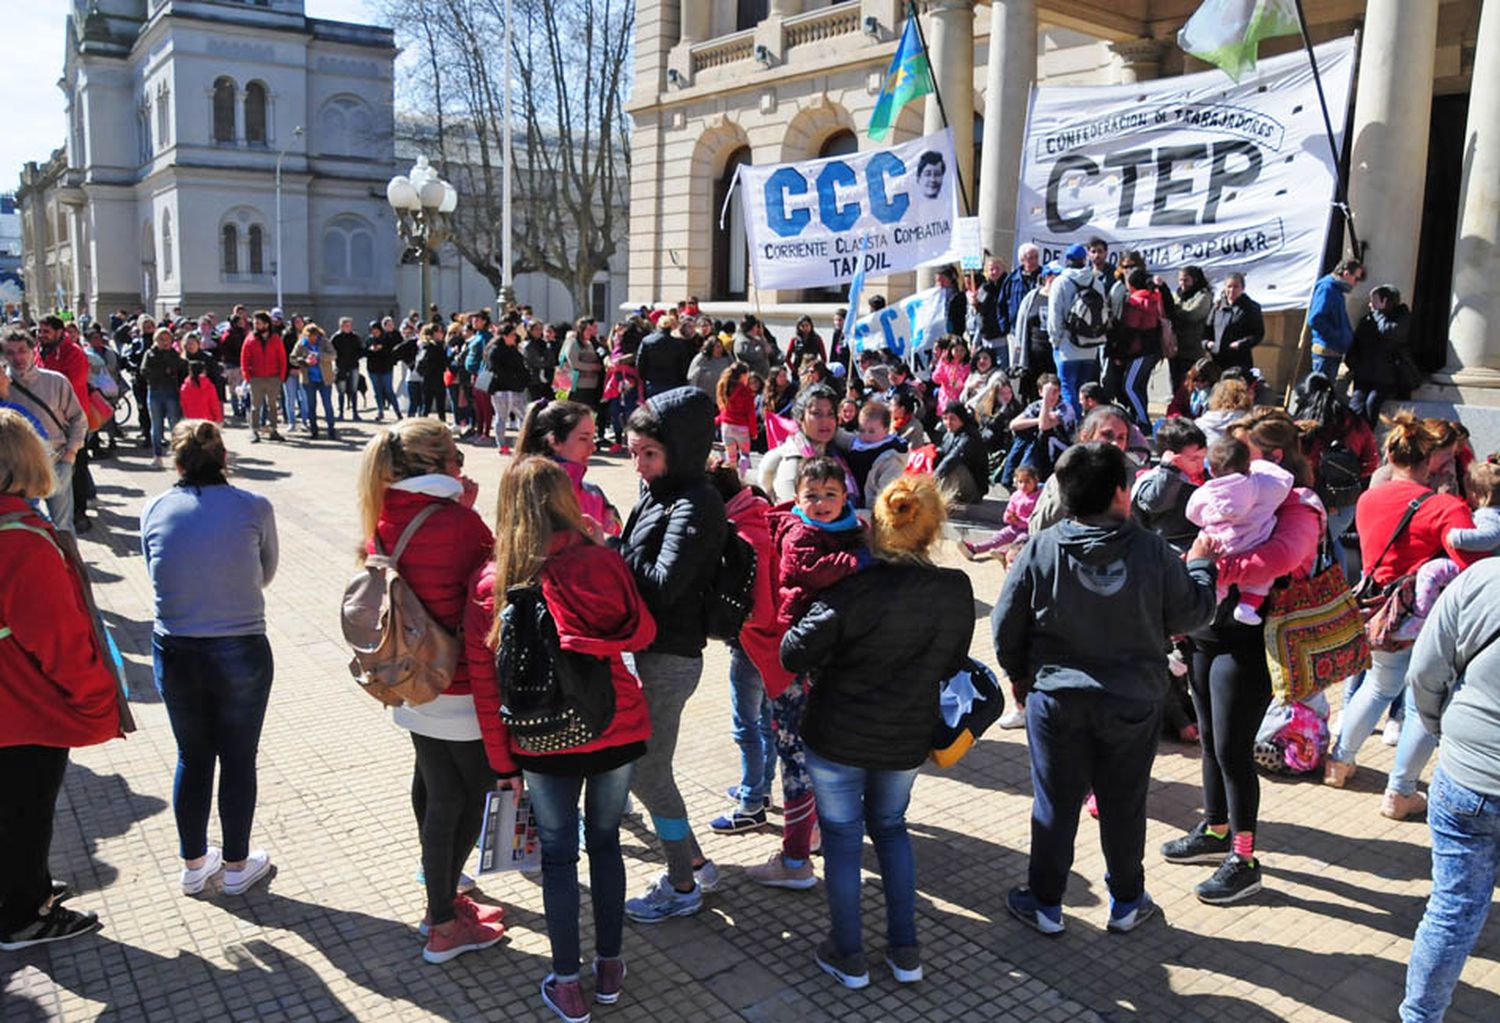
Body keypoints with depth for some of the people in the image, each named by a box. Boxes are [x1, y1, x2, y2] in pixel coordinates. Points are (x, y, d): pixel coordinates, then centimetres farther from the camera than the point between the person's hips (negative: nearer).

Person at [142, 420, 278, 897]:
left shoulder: (154, 511, -3)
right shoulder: (254, 508, -10)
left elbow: (157, 575, 8)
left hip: (174, 655, 3)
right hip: (240, 655, -2)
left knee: (191, 757, 20)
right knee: (238, 759, 14)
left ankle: (193, 863, 35)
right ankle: (237, 865, 28)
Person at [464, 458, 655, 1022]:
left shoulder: (490, 582, -8)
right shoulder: (603, 562, -11)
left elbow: (484, 681, -5)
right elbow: (643, 633, 3)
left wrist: (503, 760, 4)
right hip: (616, 730, 1)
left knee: (558, 854, 15)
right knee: (606, 842, 19)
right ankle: (610, 966, 31)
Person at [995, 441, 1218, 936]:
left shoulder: (1041, 549, -12)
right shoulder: (1153, 551, -13)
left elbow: (1007, 623, -5)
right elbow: (1189, 616, -1)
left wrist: (1020, 674, 13)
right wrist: (1199, 563, 16)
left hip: (1057, 696, 0)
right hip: (1135, 702, 1)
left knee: (1054, 803, 12)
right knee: (1124, 806, 16)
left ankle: (1045, 904, 25)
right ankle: (1127, 903, 33)